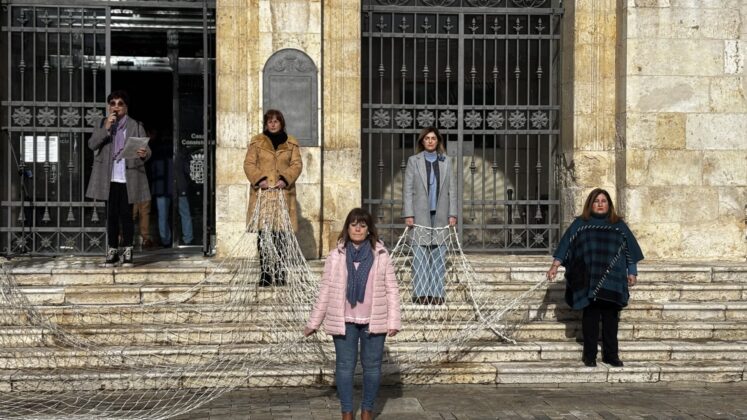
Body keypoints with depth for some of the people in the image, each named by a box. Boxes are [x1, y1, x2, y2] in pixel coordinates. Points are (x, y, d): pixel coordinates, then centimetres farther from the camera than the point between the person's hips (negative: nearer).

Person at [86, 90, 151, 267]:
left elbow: (146, 150, -2)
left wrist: (144, 154, -27)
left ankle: (127, 252, 8)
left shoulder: (136, 126, 4)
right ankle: (112, 251, 14)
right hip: (109, 179, 2)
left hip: (128, 179, -2)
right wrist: (106, 128, -16)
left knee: (126, 215, 0)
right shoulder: (101, 124, 9)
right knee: (111, 215, 6)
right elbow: (92, 144, -5)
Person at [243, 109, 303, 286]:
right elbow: (249, 164, 5)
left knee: (281, 234, -4)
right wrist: (259, 179, -12)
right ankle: (265, 274, 2)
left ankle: (279, 274, 2)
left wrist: (285, 179, -11)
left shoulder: (291, 143, 13)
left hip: (283, 193, 0)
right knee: (263, 233, -3)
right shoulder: (256, 142, 10)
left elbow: (297, 164, 6)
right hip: (262, 192, 0)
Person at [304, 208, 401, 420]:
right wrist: (313, 322, 6)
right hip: (344, 321, 0)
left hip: (373, 321, 0)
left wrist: (393, 321, -5)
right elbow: (325, 290, 5)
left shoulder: (381, 255, 1)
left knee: (372, 366, 9)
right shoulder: (336, 256, 1)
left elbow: (391, 289, 2)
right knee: (344, 366, 6)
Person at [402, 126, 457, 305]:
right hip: (420, 214, -2)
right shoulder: (414, 161, 6)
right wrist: (408, 214, -5)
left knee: (439, 253, 2)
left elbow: (452, 189, 9)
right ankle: (420, 293, 1)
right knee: (420, 253, -3)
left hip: (440, 214, 2)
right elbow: (408, 189, 3)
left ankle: (437, 293, 6)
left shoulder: (446, 162, 11)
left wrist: (452, 214, 1)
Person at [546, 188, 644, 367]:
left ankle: (611, 354, 13)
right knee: (590, 316, 1)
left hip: (612, 281, 2)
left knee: (611, 317, 4)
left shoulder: (618, 224, 10)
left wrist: (632, 272, 6)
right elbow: (565, 244, 0)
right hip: (588, 280, -1)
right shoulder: (580, 224, 5)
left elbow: (630, 249, 11)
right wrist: (555, 265, -9)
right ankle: (589, 355, 9)